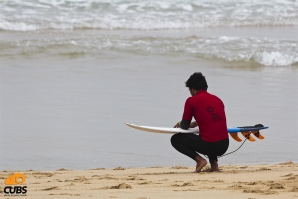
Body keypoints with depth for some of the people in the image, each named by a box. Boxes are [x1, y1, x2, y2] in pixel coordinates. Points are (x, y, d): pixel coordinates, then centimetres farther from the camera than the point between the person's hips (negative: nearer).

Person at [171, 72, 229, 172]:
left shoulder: (191, 101, -2)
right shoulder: (218, 99, 15)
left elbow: (184, 127, 6)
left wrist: (181, 124, 28)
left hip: (208, 146, -6)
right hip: (224, 146, 6)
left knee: (175, 139, 14)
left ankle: (199, 159, -4)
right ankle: (214, 163, 17)